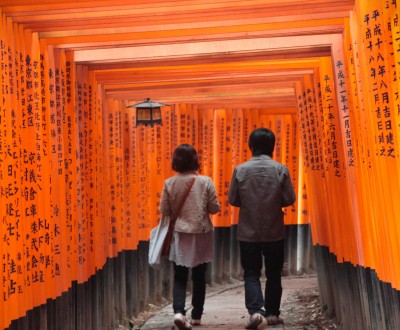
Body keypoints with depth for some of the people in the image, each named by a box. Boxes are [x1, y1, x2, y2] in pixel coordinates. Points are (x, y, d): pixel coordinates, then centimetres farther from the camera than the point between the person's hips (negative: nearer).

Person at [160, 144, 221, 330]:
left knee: (179, 277, 6)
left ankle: (179, 312, -14)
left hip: (180, 234, 0)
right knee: (199, 277, 13)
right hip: (201, 234, 0)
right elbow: (214, 208, -4)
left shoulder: (169, 183, -5)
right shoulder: (205, 182, -8)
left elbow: (164, 211, -1)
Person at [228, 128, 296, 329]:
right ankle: (272, 313, 23)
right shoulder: (280, 169, -8)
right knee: (273, 274, 15)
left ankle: (255, 310, -10)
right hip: (274, 232, 0)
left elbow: (232, 200, -2)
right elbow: (289, 199, -4)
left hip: (248, 233, 0)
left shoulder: (240, 170, -6)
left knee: (251, 273, 9)